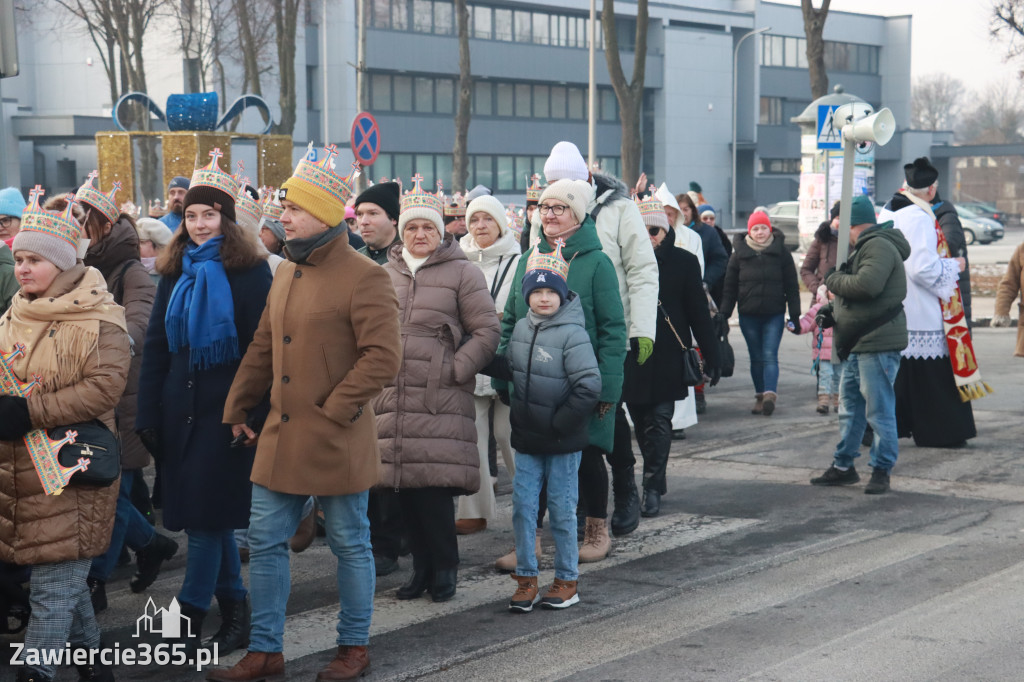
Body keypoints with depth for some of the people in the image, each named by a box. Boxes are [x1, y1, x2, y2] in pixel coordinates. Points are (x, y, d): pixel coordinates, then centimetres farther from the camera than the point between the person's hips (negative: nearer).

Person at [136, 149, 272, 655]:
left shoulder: (249, 271, -4)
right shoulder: (175, 272, 11)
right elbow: (155, 345, 11)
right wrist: (148, 412, 5)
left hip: (226, 407, -5)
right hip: (182, 406, 5)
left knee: (207, 511, -7)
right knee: (211, 515, 10)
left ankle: (188, 618, -1)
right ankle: (234, 609, 20)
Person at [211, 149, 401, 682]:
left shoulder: (363, 278, -13)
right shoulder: (286, 272, 12)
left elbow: (382, 357, -18)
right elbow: (264, 347, 19)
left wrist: (335, 409, -18)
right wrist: (238, 407, 16)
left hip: (336, 441, -7)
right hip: (281, 436, 7)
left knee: (349, 544, 7)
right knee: (264, 541, 9)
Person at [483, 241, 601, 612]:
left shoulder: (572, 333, -15)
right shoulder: (521, 328, 6)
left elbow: (589, 386, -19)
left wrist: (559, 423, -16)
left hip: (563, 442, -6)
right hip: (527, 438, 6)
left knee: (562, 511, 5)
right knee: (523, 506, 5)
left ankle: (567, 581, 18)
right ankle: (526, 579, 16)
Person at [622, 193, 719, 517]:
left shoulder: (684, 262, 2)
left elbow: (699, 313, 3)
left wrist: (711, 356, 2)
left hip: (667, 357, -2)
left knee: (658, 421, -6)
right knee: (642, 423, 10)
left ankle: (652, 487, -4)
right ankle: (655, 480, 23)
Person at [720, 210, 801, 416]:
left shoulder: (781, 252, 2)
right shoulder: (740, 252, 5)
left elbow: (792, 286, 4)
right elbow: (730, 286, 7)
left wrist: (794, 315, 0)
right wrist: (724, 313, 2)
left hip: (774, 315, -2)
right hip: (748, 315, 2)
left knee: (770, 356, -12)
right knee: (756, 358, 7)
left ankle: (770, 395, -23)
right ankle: (760, 396, 13)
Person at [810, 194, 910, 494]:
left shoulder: (879, 246, -14)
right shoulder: (864, 247, 20)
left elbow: (866, 285, -29)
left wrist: (833, 280, -12)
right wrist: (830, 311, 8)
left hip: (878, 345, -11)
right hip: (859, 344, 11)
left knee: (879, 410, -5)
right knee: (849, 407, 15)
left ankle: (881, 470, 3)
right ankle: (843, 467, 23)